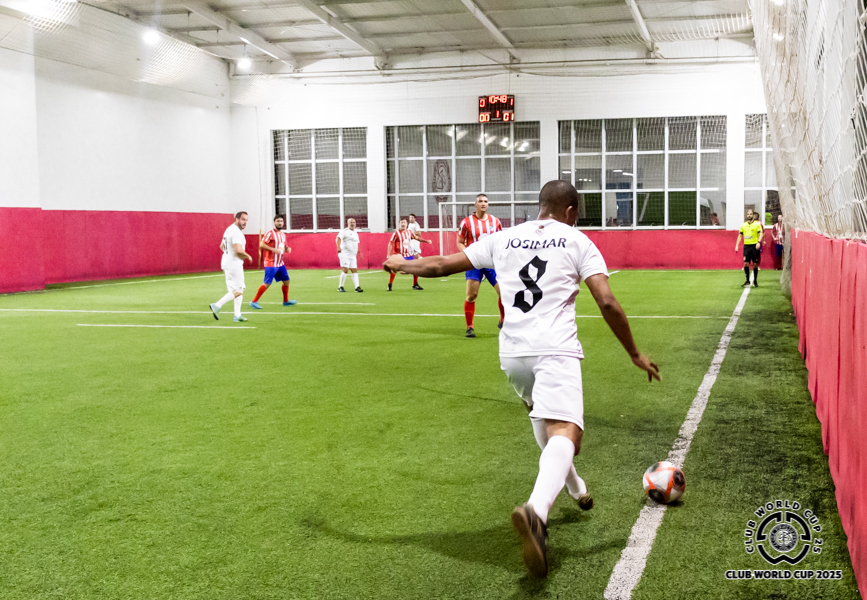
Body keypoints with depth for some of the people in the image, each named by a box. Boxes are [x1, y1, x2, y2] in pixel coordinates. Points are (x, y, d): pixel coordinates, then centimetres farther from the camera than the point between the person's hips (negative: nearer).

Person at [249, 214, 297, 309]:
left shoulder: (283, 235, 13)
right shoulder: (270, 234, -12)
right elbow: (261, 245, -19)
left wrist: (287, 249, 3)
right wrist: (273, 249, -27)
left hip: (280, 264, 8)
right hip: (271, 264, -8)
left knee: (286, 281, 11)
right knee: (267, 284, -9)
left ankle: (286, 301, 27)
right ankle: (254, 301, 0)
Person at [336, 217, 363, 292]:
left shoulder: (355, 234, 20)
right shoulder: (344, 231, -4)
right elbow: (338, 238, -19)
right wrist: (338, 248, -34)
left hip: (353, 255, 7)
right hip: (344, 254, -7)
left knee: (354, 270, 0)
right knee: (345, 270, -13)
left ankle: (357, 287, -4)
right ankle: (340, 287, -3)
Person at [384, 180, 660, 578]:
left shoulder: (503, 239, 16)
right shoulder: (577, 242, 8)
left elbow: (443, 265, 20)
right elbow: (607, 303, -2)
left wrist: (400, 265, 38)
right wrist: (635, 354, 7)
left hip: (512, 353, 5)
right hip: (555, 351, -5)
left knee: (545, 415, 31)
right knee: (564, 434, -18)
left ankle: (575, 488, 47)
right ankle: (536, 509, -46)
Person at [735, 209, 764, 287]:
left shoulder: (757, 224, 0)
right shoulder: (743, 225, 11)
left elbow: (761, 233, -8)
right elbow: (740, 235, 17)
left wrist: (758, 242, -24)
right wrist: (737, 245, 8)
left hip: (755, 246, -3)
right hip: (746, 246, 3)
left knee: (755, 264, 2)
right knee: (746, 263, -3)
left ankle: (755, 281, 13)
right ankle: (747, 281, 6)